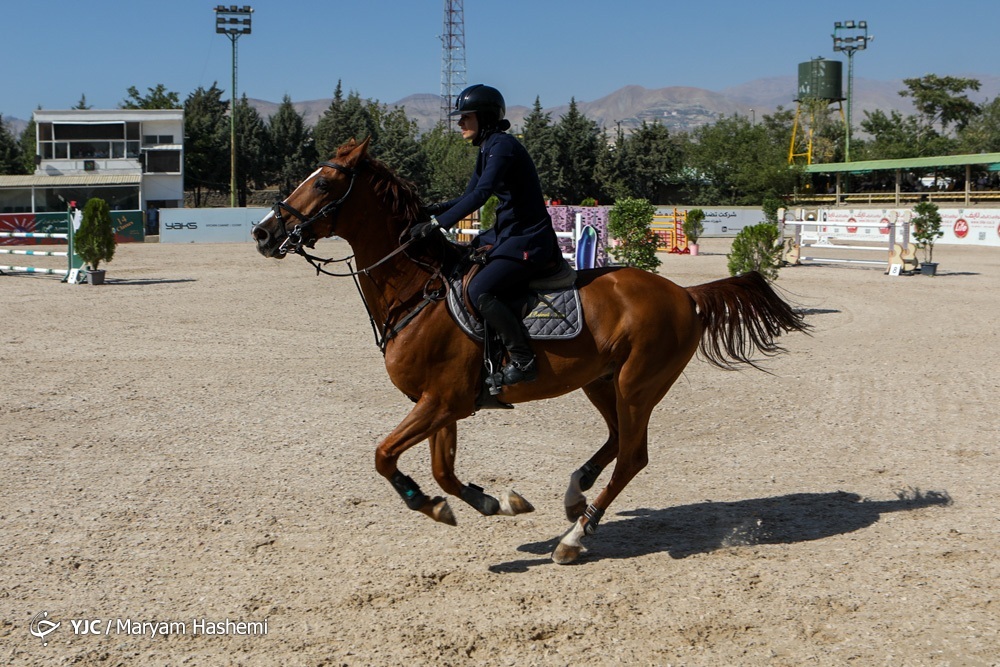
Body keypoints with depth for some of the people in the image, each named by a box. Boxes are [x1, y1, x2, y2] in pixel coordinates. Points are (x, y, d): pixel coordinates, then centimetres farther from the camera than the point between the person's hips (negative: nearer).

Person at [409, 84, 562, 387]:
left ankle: (523, 360, -17)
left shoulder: (502, 145, -16)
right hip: (506, 232, 11)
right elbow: (470, 195, 18)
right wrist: (435, 209, 2)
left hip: (529, 240, -11)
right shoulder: (487, 149, 16)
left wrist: (438, 222, -32)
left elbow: (482, 193, -29)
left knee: (480, 290, -25)